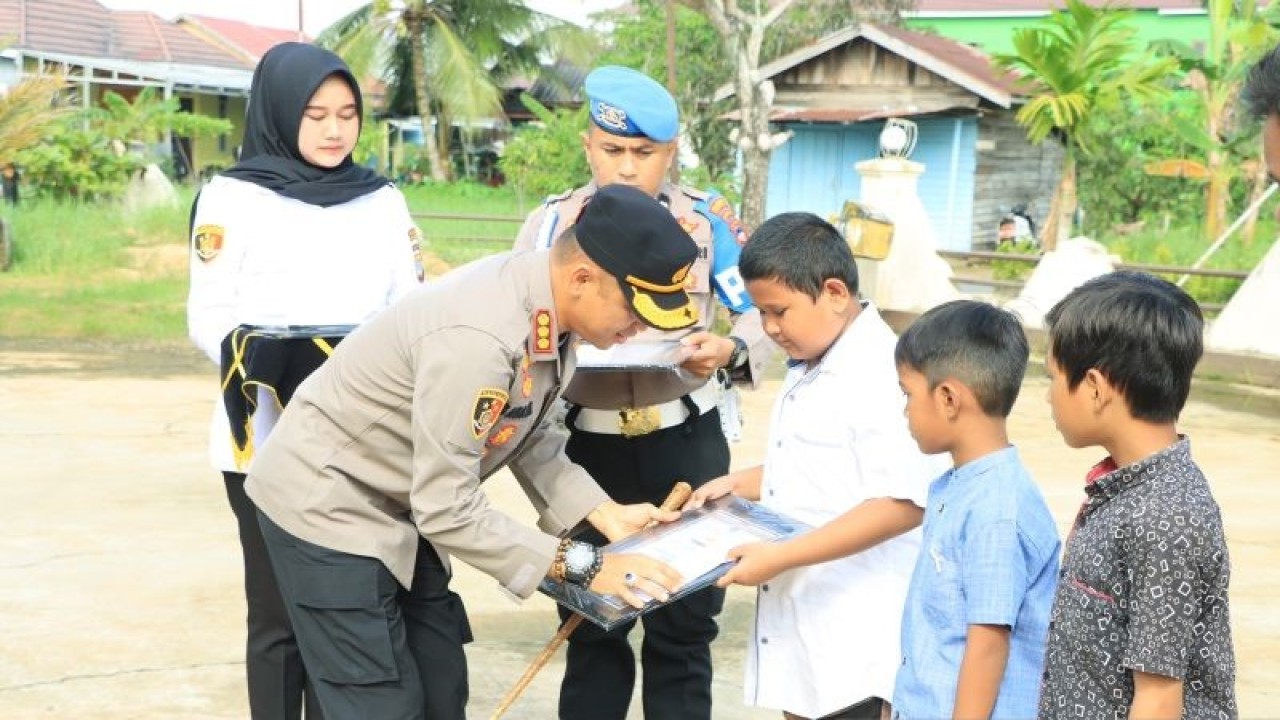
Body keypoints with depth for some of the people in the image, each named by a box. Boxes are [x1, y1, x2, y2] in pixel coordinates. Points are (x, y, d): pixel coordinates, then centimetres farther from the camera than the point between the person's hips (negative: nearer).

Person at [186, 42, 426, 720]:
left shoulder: (383, 200, 12)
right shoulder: (233, 198, 0)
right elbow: (208, 316, -3)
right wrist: (257, 352, -23)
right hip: (269, 444, -3)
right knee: (279, 615, 1)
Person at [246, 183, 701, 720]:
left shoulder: (546, 311, -7)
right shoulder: (478, 338, -35)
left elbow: (530, 436, 6)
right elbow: (449, 511, -30)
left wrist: (607, 515, -4)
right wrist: (582, 566, -27)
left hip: (393, 507, 9)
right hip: (327, 506, -9)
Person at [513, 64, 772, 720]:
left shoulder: (708, 220, 0)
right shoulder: (551, 224, 3)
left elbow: (765, 313, -4)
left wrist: (730, 351, -25)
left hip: (686, 443, -1)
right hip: (587, 445, 1)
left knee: (684, 625, 9)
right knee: (591, 626, 11)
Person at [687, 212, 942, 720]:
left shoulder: (882, 375, -19)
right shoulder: (808, 371, 12)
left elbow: (902, 503, -25)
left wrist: (780, 556, -25)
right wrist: (740, 484, 10)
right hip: (800, 620, 9)